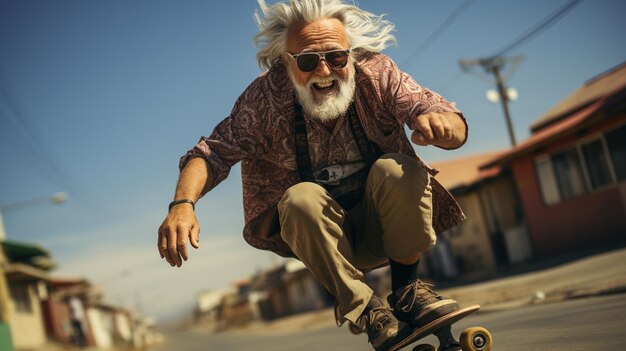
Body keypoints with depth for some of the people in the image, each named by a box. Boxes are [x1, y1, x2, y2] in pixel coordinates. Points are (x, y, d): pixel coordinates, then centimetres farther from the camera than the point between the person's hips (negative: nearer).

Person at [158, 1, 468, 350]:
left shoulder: (377, 73, -13)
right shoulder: (265, 98, -13)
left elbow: (457, 131, -21)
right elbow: (214, 151, -17)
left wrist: (440, 121, -46)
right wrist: (183, 203, -37)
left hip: (385, 225, 1)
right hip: (321, 236, 0)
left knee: (397, 169, -28)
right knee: (301, 198, -31)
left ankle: (408, 289, -10)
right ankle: (364, 307, -17)